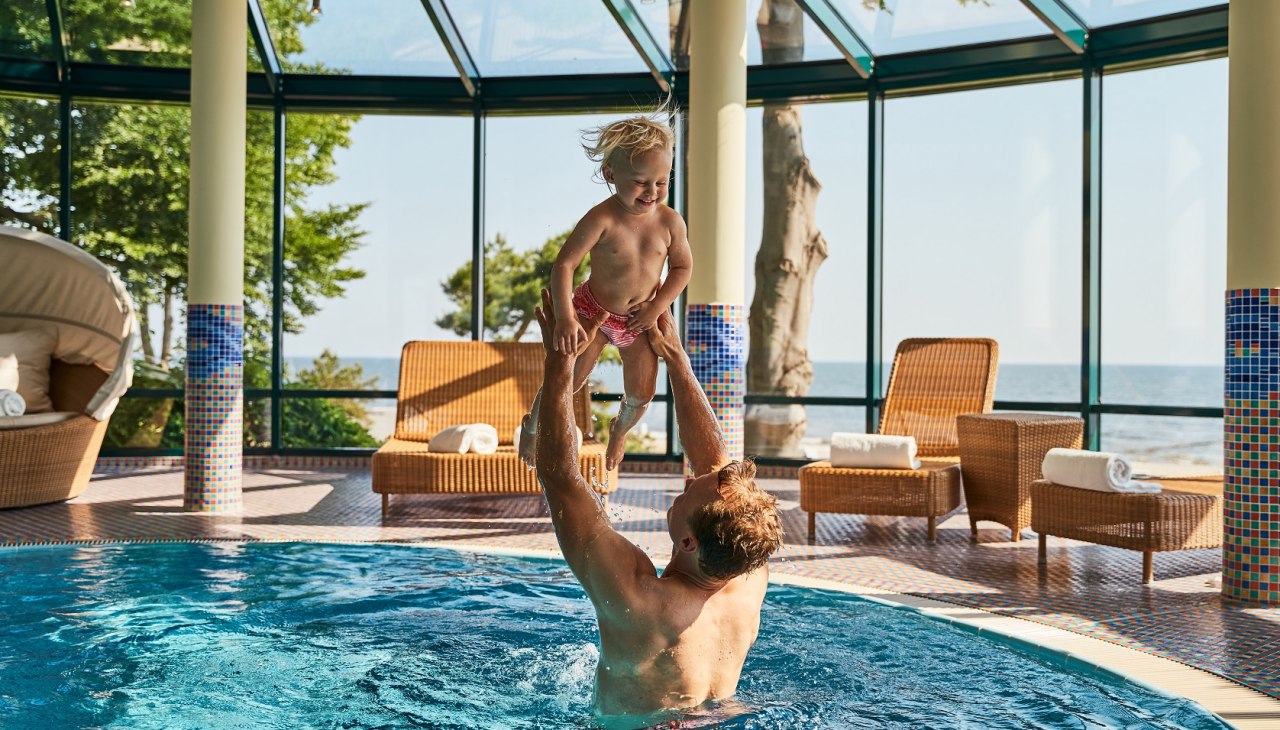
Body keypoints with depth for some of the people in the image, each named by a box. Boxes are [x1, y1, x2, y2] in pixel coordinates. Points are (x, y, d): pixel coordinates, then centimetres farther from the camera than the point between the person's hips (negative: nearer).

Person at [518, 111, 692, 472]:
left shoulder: (670, 221, -15)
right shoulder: (601, 219, -27)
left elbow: (682, 267, -1)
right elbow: (564, 265, -28)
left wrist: (658, 306, -13)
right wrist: (565, 318, -36)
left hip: (641, 319, 3)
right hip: (593, 312, -3)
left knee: (641, 393, 9)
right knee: (565, 381, 2)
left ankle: (620, 431, 45)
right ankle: (532, 427, 34)